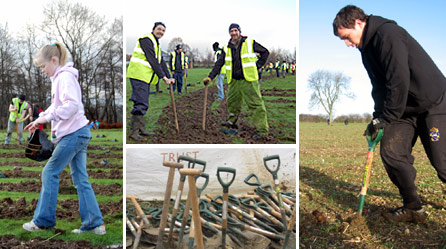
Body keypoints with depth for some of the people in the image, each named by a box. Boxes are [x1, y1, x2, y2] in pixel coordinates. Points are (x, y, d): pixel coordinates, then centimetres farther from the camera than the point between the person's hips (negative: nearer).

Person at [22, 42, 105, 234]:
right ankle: (94, 223, 8)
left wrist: (47, 117, -23)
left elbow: (73, 104, -24)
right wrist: (40, 120, 15)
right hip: (78, 133, 10)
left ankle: (43, 220, 8)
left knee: (50, 173, -2)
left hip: (73, 133, -10)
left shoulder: (65, 77, -12)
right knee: (80, 178, 7)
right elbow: (57, 106, 26)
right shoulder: (58, 78, 19)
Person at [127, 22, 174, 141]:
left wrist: (169, 77, 15)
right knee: (141, 104, -14)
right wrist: (163, 77, -13)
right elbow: (153, 61, -14)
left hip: (145, 77, 10)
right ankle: (133, 132, -10)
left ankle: (141, 129, 20)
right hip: (139, 75, -10)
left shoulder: (156, 44, 24)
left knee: (143, 104, 13)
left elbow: (161, 63, 24)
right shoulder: (147, 40, -8)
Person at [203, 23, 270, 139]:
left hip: (248, 81, -5)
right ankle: (231, 123, 36)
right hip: (234, 81, 5)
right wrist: (210, 77, -2)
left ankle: (262, 129, -6)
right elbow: (219, 64, 8)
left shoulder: (250, 43, -2)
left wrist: (257, 66, 0)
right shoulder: (227, 48, 8)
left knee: (256, 104, -7)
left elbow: (265, 52, 7)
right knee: (232, 103, 15)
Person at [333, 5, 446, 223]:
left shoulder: (387, 33, -18)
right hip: (405, 109, 9)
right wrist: (377, 118, 4)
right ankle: (413, 208, 8)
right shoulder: (368, 48, 11)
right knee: (390, 151, -3)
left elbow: (399, 79, -25)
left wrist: (385, 118, -19)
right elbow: (380, 87, 15)